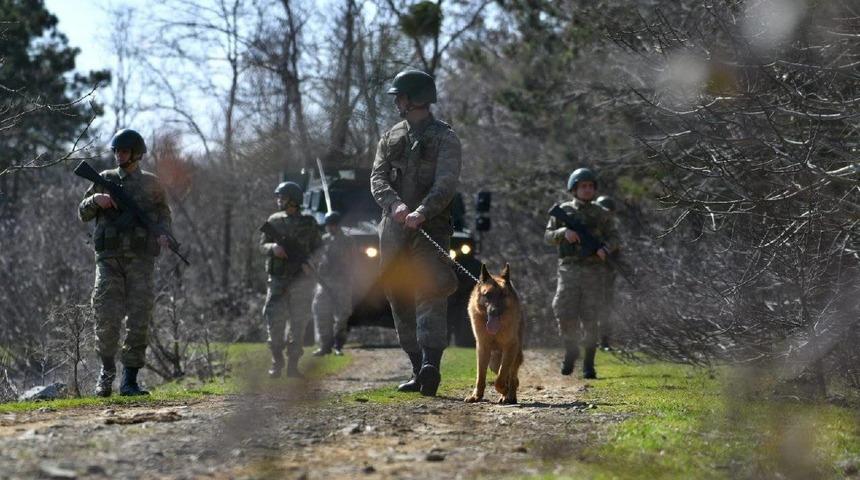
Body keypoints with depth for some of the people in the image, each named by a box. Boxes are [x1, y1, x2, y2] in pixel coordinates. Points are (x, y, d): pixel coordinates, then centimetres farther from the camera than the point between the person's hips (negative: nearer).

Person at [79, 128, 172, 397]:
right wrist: (96, 200, -8)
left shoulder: (151, 184, 10)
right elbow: (83, 214, 13)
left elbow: (163, 213, 17)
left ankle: (130, 380, 1)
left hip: (140, 260, 0)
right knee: (107, 317, -10)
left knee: (139, 320, -4)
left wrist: (163, 234, -3)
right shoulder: (105, 180, 11)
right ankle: (107, 370, 11)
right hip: (109, 259, 0)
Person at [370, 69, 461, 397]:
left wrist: (422, 211, -29)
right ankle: (418, 370, 11)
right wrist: (395, 204, -16)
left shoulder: (444, 138, 0)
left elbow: (446, 184, -13)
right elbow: (377, 178, 5)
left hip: (431, 227, -6)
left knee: (430, 292, -18)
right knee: (400, 300, 6)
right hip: (394, 229, 6)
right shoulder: (390, 138, 17)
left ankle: (431, 365, -31)